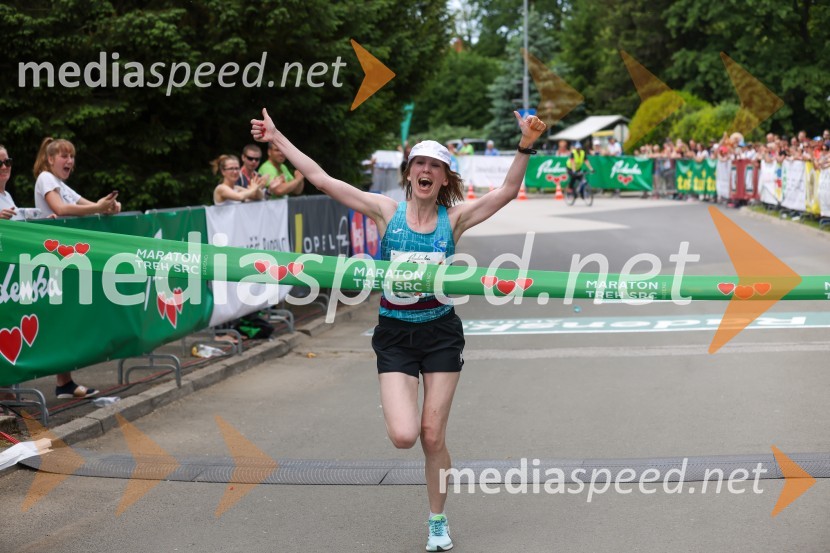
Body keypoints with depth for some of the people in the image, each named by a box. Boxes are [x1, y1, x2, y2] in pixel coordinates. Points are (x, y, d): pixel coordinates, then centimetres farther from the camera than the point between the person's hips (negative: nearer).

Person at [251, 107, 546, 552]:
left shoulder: (454, 218, -1)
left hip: (440, 333, 0)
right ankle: (394, 405, 25)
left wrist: (525, 147, -22)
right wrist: (277, 139, -4)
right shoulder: (387, 211, -3)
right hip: (395, 334, 0)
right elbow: (321, 180, -3)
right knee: (404, 436, -14)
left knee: (433, 437, 3)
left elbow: (507, 191, -9)